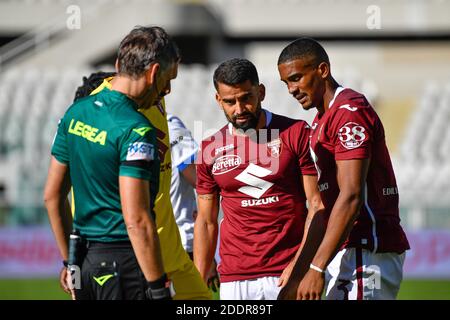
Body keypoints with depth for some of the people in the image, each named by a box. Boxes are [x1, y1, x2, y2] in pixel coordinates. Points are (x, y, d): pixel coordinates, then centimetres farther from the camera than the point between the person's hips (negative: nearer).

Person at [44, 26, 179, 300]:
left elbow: (52, 196, 15)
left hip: (84, 257, 8)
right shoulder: (136, 129, -16)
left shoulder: (76, 113, 9)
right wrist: (159, 290, -18)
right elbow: (136, 220, -21)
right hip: (124, 260, -8)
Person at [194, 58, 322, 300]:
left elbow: (316, 204, -1)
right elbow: (206, 222, 14)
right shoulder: (210, 150, 9)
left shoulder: (296, 134, 0)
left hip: (289, 276, -2)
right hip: (234, 279, 2)